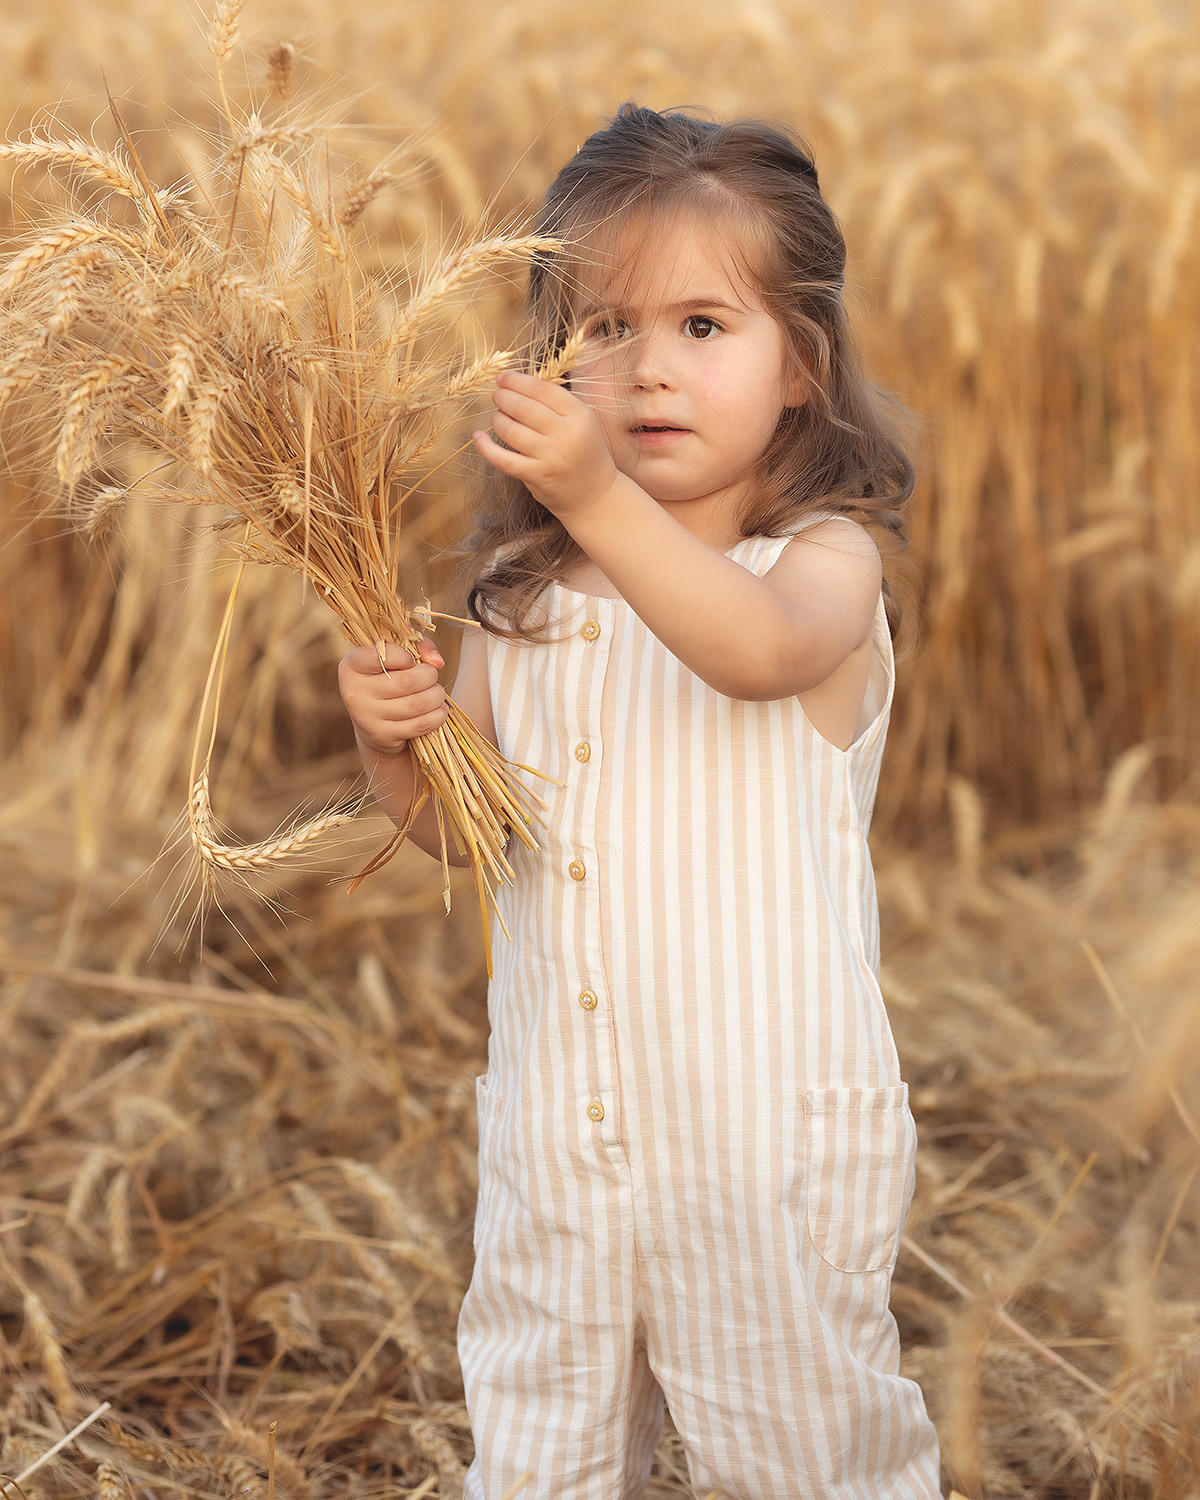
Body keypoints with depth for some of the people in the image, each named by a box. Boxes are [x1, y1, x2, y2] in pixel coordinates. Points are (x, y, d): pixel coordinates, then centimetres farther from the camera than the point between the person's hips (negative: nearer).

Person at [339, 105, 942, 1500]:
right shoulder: (526, 595, 3)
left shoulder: (826, 558, -11)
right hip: (556, 1132, 5)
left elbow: (756, 646, -35)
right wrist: (396, 742, -11)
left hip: (773, 1136, -5)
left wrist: (599, 496, -47)